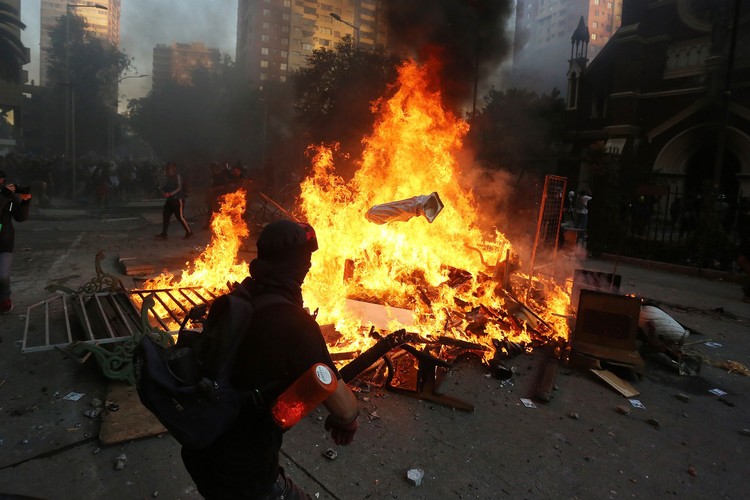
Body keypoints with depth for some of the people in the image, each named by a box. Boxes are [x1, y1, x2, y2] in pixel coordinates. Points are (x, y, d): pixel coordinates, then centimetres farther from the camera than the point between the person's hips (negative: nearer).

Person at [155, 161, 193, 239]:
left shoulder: (177, 176, -8)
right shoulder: (167, 178, 14)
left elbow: (179, 188, -16)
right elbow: (163, 188, 19)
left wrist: (170, 194, -23)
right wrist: (163, 193, -4)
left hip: (178, 200, -8)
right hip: (169, 200, 8)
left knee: (180, 217, -7)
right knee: (165, 215, 4)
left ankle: (189, 232, 5)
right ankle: (163, 234, 8)